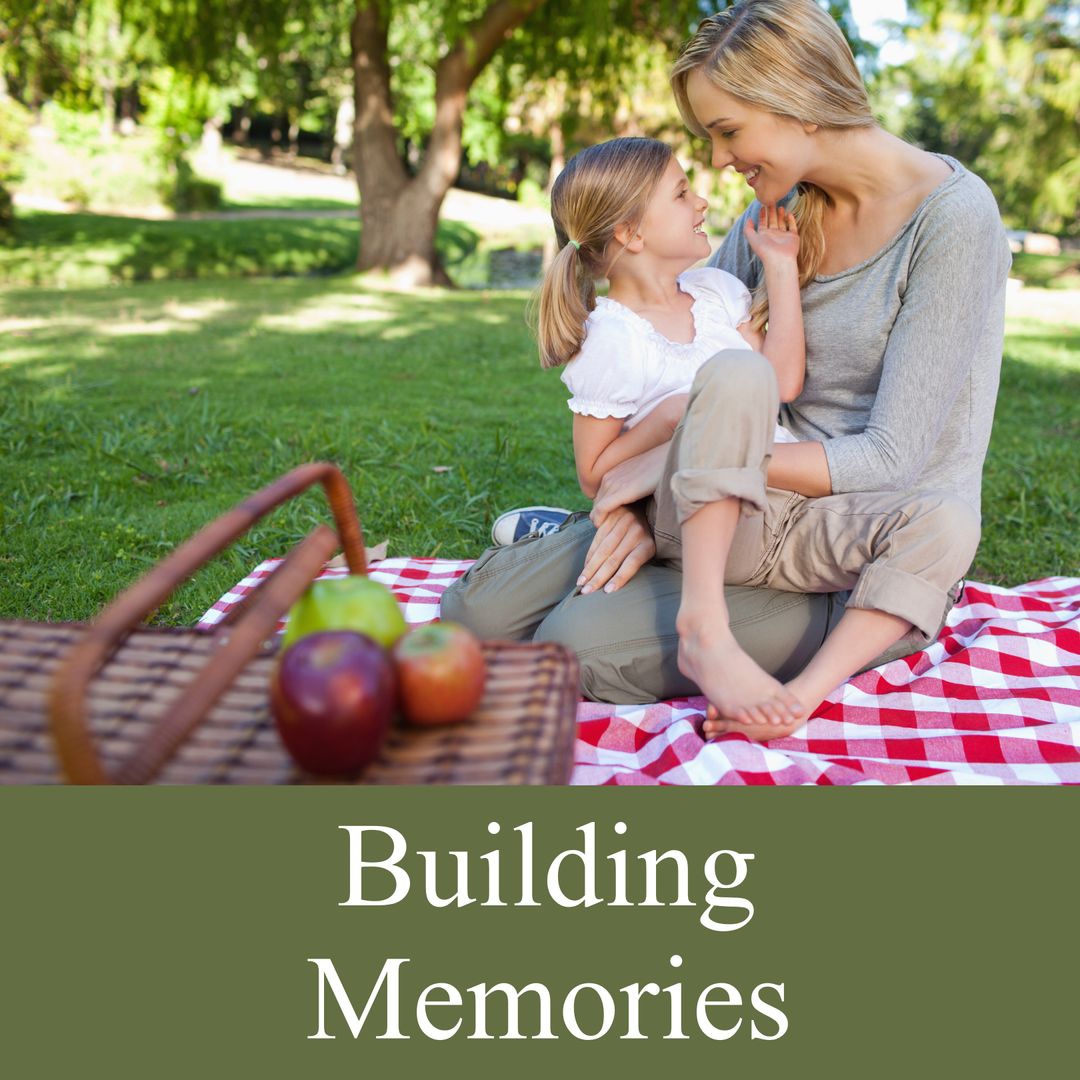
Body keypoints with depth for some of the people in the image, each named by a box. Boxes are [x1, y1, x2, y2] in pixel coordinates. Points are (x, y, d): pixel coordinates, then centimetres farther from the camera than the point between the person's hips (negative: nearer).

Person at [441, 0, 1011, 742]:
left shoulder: (954, 215, -14)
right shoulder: (780, 208, 6)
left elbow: (890, 458, -19)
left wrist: (676, 462, -20)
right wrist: (645, 497, -12)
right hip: (756, 507, 3)